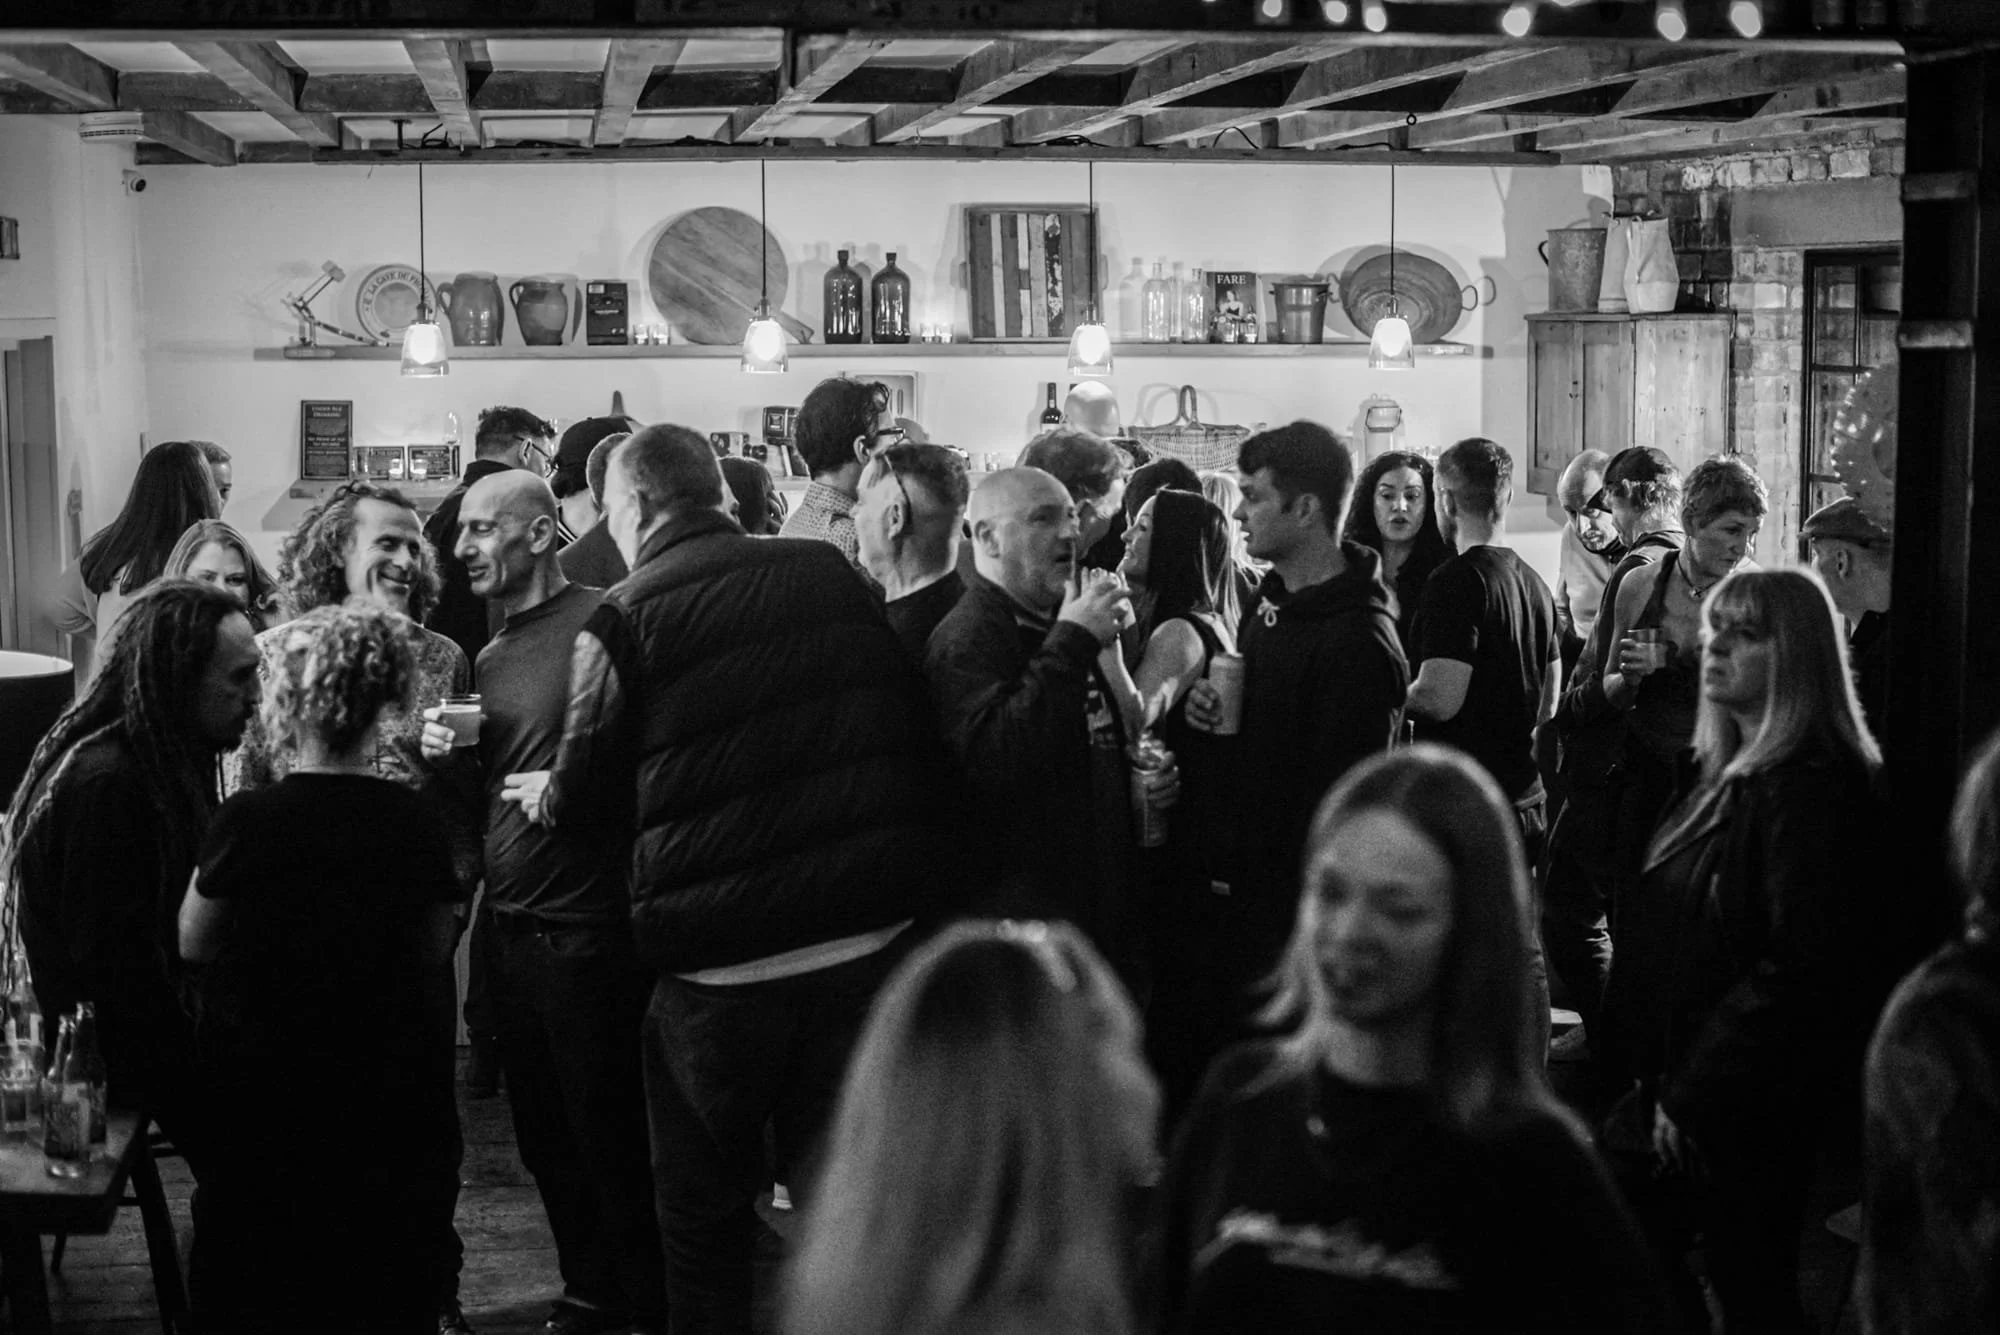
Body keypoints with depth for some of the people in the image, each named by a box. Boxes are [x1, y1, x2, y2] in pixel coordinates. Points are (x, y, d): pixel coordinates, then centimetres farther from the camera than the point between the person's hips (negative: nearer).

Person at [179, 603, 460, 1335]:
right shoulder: (415, 822, -9)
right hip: (387, 1102, 2)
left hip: (265, 1096, -2)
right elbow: (433, 950, 1)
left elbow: (194, 943, -5)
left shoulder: (248, 820, -17)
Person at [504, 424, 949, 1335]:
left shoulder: (622, 621, -7)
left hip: (719, 967, -3)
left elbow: (579, 792, 4)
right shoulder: (833, 574, 4)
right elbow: (911, 724, 12)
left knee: (704, 1210, 14)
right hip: (869, 942, 3)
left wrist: (542, 792, 25)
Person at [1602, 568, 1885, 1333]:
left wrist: (1690, 1097, -18)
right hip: (1676, 1098, 9)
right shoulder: (1728, 773, 13)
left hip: (1747, 1115, -9)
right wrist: (1658, 1084, 10)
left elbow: (1800, 966, -23)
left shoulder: (1811, 784, -17)